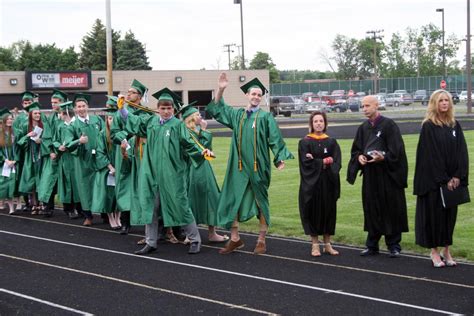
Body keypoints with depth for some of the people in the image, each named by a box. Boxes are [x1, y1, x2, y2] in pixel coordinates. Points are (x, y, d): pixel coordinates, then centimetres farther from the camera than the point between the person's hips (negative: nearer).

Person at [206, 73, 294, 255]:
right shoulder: (236, 114, 10)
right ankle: (235, 239, 15)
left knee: (261, 202, 6)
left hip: (258, 167, -3)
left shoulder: (266, 117, -1)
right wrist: (220, 90, 5)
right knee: (232, 200, 3)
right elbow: (217, 110, 18)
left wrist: (280, 158, -16)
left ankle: (261, 240, 16)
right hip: (239, 166, 4)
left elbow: (275, 140, -5)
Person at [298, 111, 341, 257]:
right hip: (312, 184, -3)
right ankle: (315, 245, 9)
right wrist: (324, 161, -11)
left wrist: (317, 162, -15)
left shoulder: (331, 142, 6)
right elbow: (306, 162, -13)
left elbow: (336, 163, -5)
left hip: (328, 184, 3)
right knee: (314, 211, 0)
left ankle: (327, 244, 15)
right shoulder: (305, 142, -2)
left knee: (328, 211, 6)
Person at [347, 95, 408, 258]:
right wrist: (359, 157, -6)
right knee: (371, 209, 8)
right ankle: (372, 245, 17)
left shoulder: (388, 125, -8)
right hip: (370, 174, 5)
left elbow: (396, 150, -12)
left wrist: (383, 158, -26)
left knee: (391, 209, 1)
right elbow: (355, 150, 15)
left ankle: (394, 245, 10)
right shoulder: (363, 128, 11)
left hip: (388, 174, -5)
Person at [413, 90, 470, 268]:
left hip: (452, 180, 5)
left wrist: (458, 176, -8)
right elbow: (431, 155, -12)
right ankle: (434, 251, 8)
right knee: (434, 213, -1)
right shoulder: (428, 127, -7)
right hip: (433, 179, -5)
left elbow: (462, 152, 4)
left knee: (449, 213, 7)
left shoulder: (455, 125, 8)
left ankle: (446, 250, 15)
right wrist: (444, 179, -15)